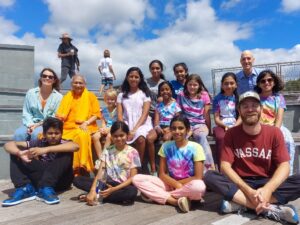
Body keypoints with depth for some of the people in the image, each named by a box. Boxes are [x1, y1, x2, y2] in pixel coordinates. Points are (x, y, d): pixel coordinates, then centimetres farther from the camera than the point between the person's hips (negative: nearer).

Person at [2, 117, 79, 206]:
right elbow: (8, 145, -8)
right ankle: (25, 188, -18)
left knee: (66, 152, -28)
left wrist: (46, 150, -40)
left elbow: (75, 146, -36)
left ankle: (45, 189, -26)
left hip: (60, 181, -3)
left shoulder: (63, 144, -9)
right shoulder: (39, 143, -1)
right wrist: (20, 153, -32)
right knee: (15, 151, -6)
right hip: (39, 179, 3)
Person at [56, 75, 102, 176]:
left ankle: (82, 168, -28)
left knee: (82, 135, -37)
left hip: (86, 127, -3)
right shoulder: (67, 97, 18)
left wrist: (86, 123, -13)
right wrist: (59, 117, -9)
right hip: (69, 128, 4)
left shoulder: (91, 96, 8)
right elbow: (60, 115, 14)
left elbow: (96, 114, 2)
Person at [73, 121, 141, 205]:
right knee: (77, 180, -12)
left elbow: (132, 178, -9)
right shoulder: (107, 151, 5)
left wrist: (113, 189, -20)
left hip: (123, 186, -3)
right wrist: (93, 190, -21)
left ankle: (99, 196, -17)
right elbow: (100, 172, -4)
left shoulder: (132, 152, -5)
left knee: (132, 191, -38)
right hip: (107, 184, 3)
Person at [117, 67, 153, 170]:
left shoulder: (145, 94, 7)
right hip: (126, 125, 2)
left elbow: (144, 114, -4)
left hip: (141, 124, -1)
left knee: (140, 139, -35)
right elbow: (119, 115, 5)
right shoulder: (121, 95, 14)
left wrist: (134, 130, -17)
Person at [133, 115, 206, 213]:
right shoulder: (166, 146, -1)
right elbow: (162, 174, 0)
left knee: (199, 186, -39)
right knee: (137, 178, -14)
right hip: (171, 184, 4)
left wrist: (176, 184, -11)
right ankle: (176, 200, -22)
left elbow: (198, 177, -13)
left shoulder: (195, 147, -10)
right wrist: (176, 184, -17)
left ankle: (156, 195, -19)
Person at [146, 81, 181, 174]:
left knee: (166, 138, -38)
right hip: (160, 126, 3)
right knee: (149, 138, -29)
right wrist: (157, 127, -14)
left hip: (170, 127, -2)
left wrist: (169, 128, -15)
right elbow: (156, 118, 6)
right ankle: (153, 168, -24)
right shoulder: (159, 105, 16)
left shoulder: (175, 104, 8)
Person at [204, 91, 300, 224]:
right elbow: (225, 166, -13)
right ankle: (269, 209, -30)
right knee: (209, 176, -28)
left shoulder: (274, 132, -4)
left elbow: (284, 166, -10)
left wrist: (267, 189, -28)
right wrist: (248, 191, -27)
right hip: (240, 184, 0)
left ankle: (239, 203, -27)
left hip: (267, 183, 1)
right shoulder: (231, 134, -6)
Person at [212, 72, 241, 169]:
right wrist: (225, 126, -15)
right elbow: (216, 118, 3)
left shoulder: (238, 98, 9)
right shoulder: (217, 98, 7)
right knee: (221, 137, -36)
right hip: (221, 126, -1)